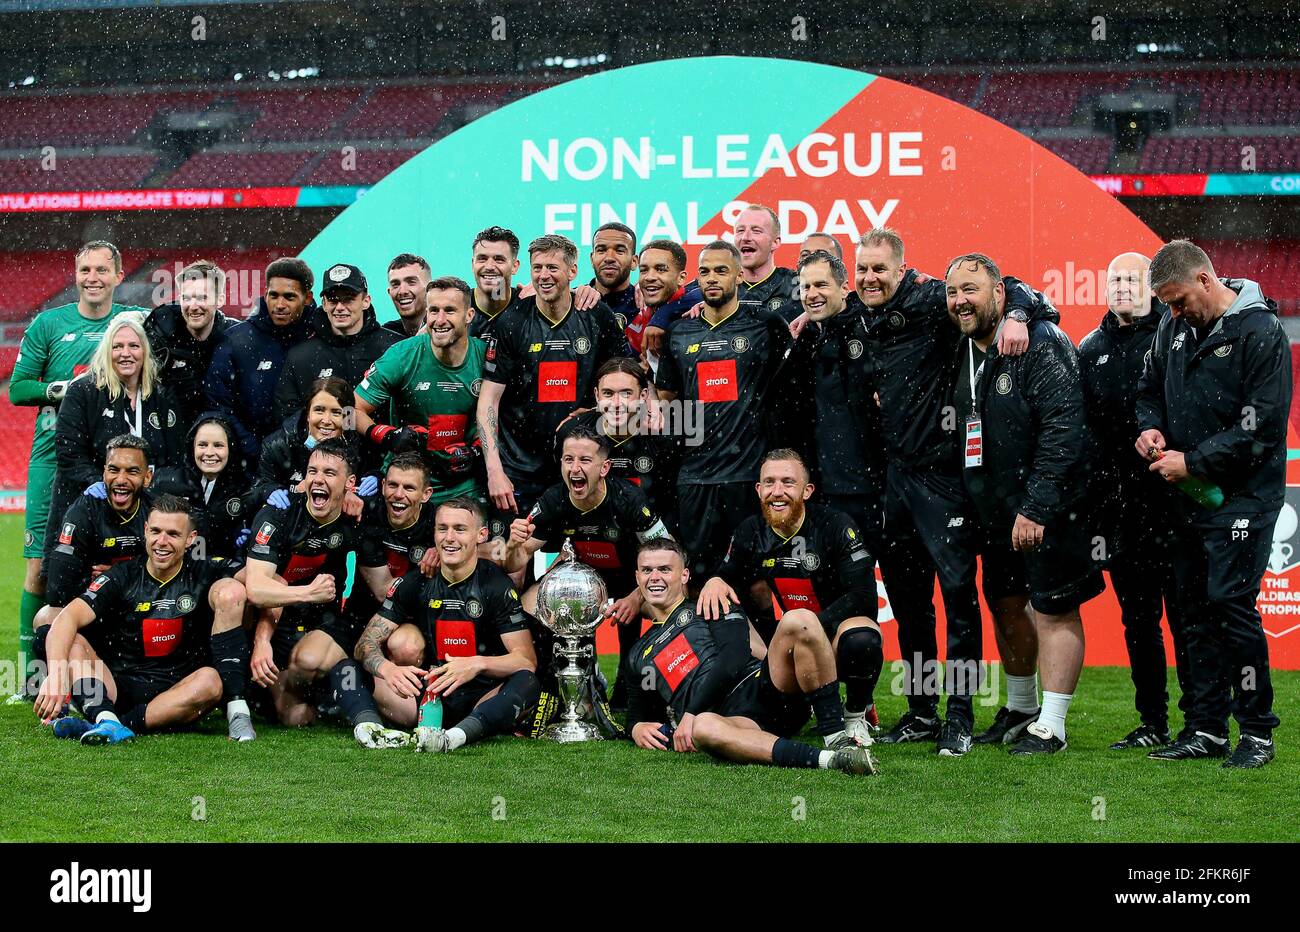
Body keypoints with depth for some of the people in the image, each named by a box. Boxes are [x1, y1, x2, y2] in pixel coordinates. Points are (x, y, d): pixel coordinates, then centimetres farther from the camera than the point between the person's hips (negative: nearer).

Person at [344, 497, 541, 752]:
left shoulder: (497, 586, -3)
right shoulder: (414, 583, 6)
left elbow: (527, 659, -10)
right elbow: (367, 641, 0)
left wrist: (478, 664, -31)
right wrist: (387, 669, -25)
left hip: (481, 699, -3)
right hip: (425, 696, 3)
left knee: (527, 683, -33)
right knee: (346, 669, -13)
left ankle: (455, 736, -55)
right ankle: (369, 727, -44)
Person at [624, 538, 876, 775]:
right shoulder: (638, 656, 32)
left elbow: (734, 659, 3)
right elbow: (637, 713, 34)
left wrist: (690, 713, -6)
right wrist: (636, 729, 7)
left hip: (759, 688, 0)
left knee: (797, 622, -29)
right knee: (704, 728, -41)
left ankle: (839, 738, -32)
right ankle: (826, 759, -51)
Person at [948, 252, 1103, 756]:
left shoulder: (1041, 343, -16)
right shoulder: (965, 353, 9)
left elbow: (1064, 429, -22)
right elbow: (957, 428, 20)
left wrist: (1035, 507, -24)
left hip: (1048, 506, -8)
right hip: (995, 508, 9)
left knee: (1055, 610, -2)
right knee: (1005, 605, 17)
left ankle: (1051, 726, 3)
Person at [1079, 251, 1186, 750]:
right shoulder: (1091, 349, 14)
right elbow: (1081, 425, 16)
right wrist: (1092, 493, 10)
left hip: (1171, 494, -5)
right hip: (1119, 501, 5)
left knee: (1184, 611, -3)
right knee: (1136, 615, 9)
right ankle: (1152, 723, 16)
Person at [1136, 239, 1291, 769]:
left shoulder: (1260, 333, -13)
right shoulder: (1175, 328, 9)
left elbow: (1261, 428, -17)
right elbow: (1151, 387, 23)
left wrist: (1193, 462, -16)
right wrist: (1151, 427, 1)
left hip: (1241, 497, -7)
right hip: (1191, 496, 7)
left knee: (1231, 604, -11)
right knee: (1196, 610, 8)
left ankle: (1257, 731, -1)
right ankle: (1206, 729, 15)